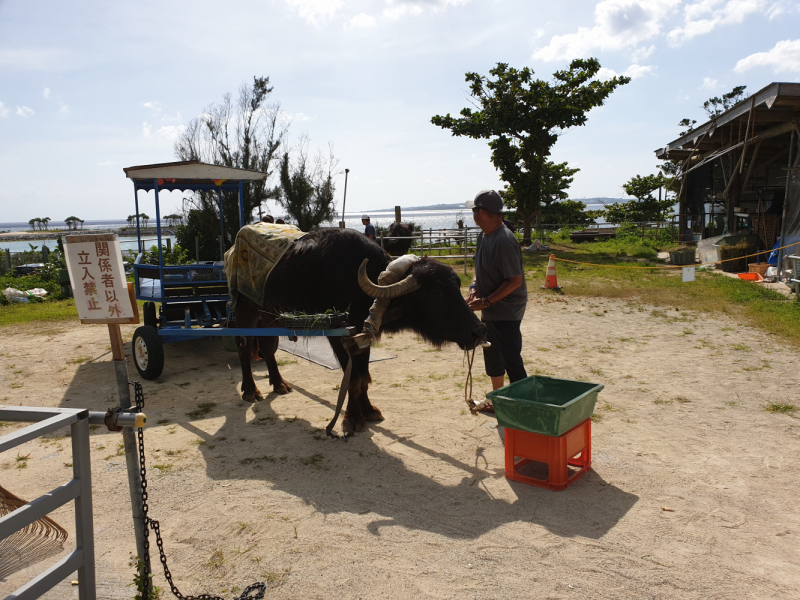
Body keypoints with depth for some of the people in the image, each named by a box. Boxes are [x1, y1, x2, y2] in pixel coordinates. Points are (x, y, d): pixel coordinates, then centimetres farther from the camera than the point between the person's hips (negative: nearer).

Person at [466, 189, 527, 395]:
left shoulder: (504, 241, -24)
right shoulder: (483, 235, 5)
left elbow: (515, 280, -25)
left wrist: (485, 301, -24)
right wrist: (474, 288, -2)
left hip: (507, 311, -10)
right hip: (490, 311, 10)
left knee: (511, 360, -6)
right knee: (492, 357, 21)